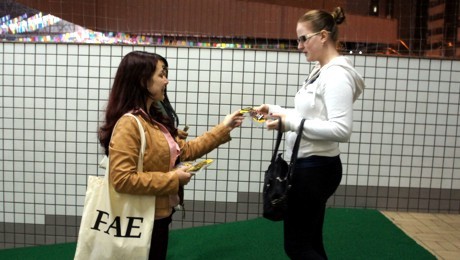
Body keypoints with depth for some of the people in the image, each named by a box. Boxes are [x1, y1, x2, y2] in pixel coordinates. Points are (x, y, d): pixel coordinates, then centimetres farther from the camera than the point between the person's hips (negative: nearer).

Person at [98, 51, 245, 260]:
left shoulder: (155, 119, 7)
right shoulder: (128, 124, -22)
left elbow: (186, 150, 10)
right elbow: (122, 180, -28)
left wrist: (223, 128, 10)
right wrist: (172, 179, -22)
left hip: (160, 216, 9)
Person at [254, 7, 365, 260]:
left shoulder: (337, 75, -18)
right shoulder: (321, 71, 12)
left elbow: (341, 130, -27)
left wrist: (290, 122, -25)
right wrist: (275, 111, 7)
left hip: (316, 168, -10)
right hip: (308, 165, 10)